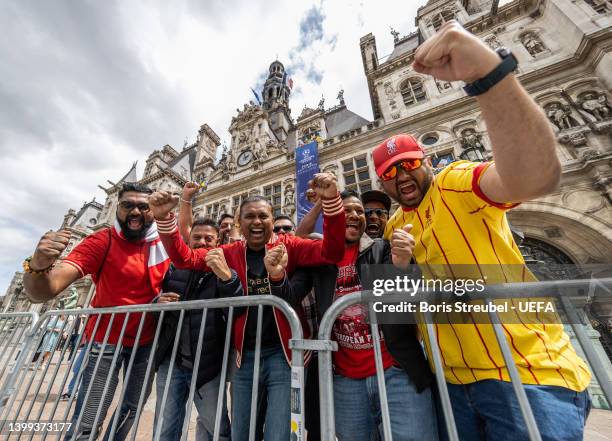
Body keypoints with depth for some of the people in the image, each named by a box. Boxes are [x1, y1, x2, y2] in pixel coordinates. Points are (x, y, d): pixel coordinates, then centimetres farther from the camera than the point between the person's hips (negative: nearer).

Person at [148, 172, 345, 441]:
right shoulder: (229, 253, 3)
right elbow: (184, 258, 3)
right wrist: (164, 218, -11)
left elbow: (331, 252, -17)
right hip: (244, 355, 4)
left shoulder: (289, 247, -6)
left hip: (281, 353, -3)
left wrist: (331, 201, -29)